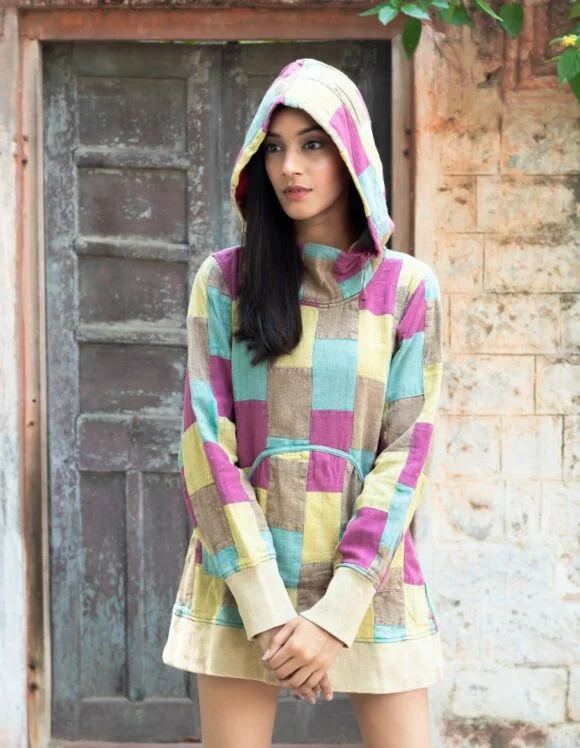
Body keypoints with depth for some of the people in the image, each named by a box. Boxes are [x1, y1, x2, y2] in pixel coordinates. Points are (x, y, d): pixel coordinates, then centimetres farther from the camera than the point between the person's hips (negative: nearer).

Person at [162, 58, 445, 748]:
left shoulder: (407, 288, 3)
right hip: (243, 574, 0)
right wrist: (270, 608, -12)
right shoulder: (225, 279, 3)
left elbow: (406, 450, -2)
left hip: (369, 578, 0)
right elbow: (206, 441, -3)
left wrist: (336, 612, -12)